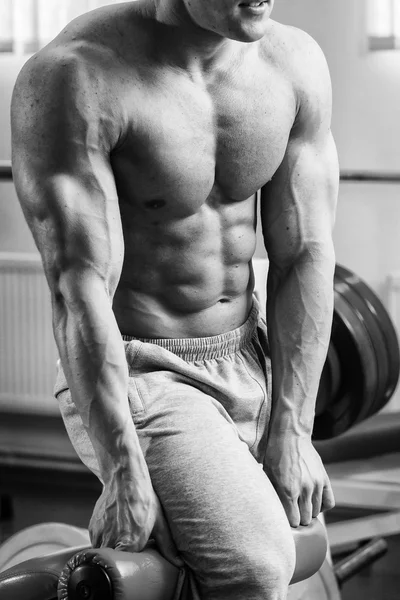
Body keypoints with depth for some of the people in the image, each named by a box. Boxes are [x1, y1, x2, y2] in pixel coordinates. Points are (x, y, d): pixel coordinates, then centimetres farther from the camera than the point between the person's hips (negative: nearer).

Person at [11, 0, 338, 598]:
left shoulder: (296, 61, -3)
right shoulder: (73, 77, -22)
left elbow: (305, 255, -2)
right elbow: (78, 289, -25)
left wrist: (292, 434, -8)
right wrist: (122, 475, -26)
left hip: (248, 373, 7)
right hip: (127, 388, -7)